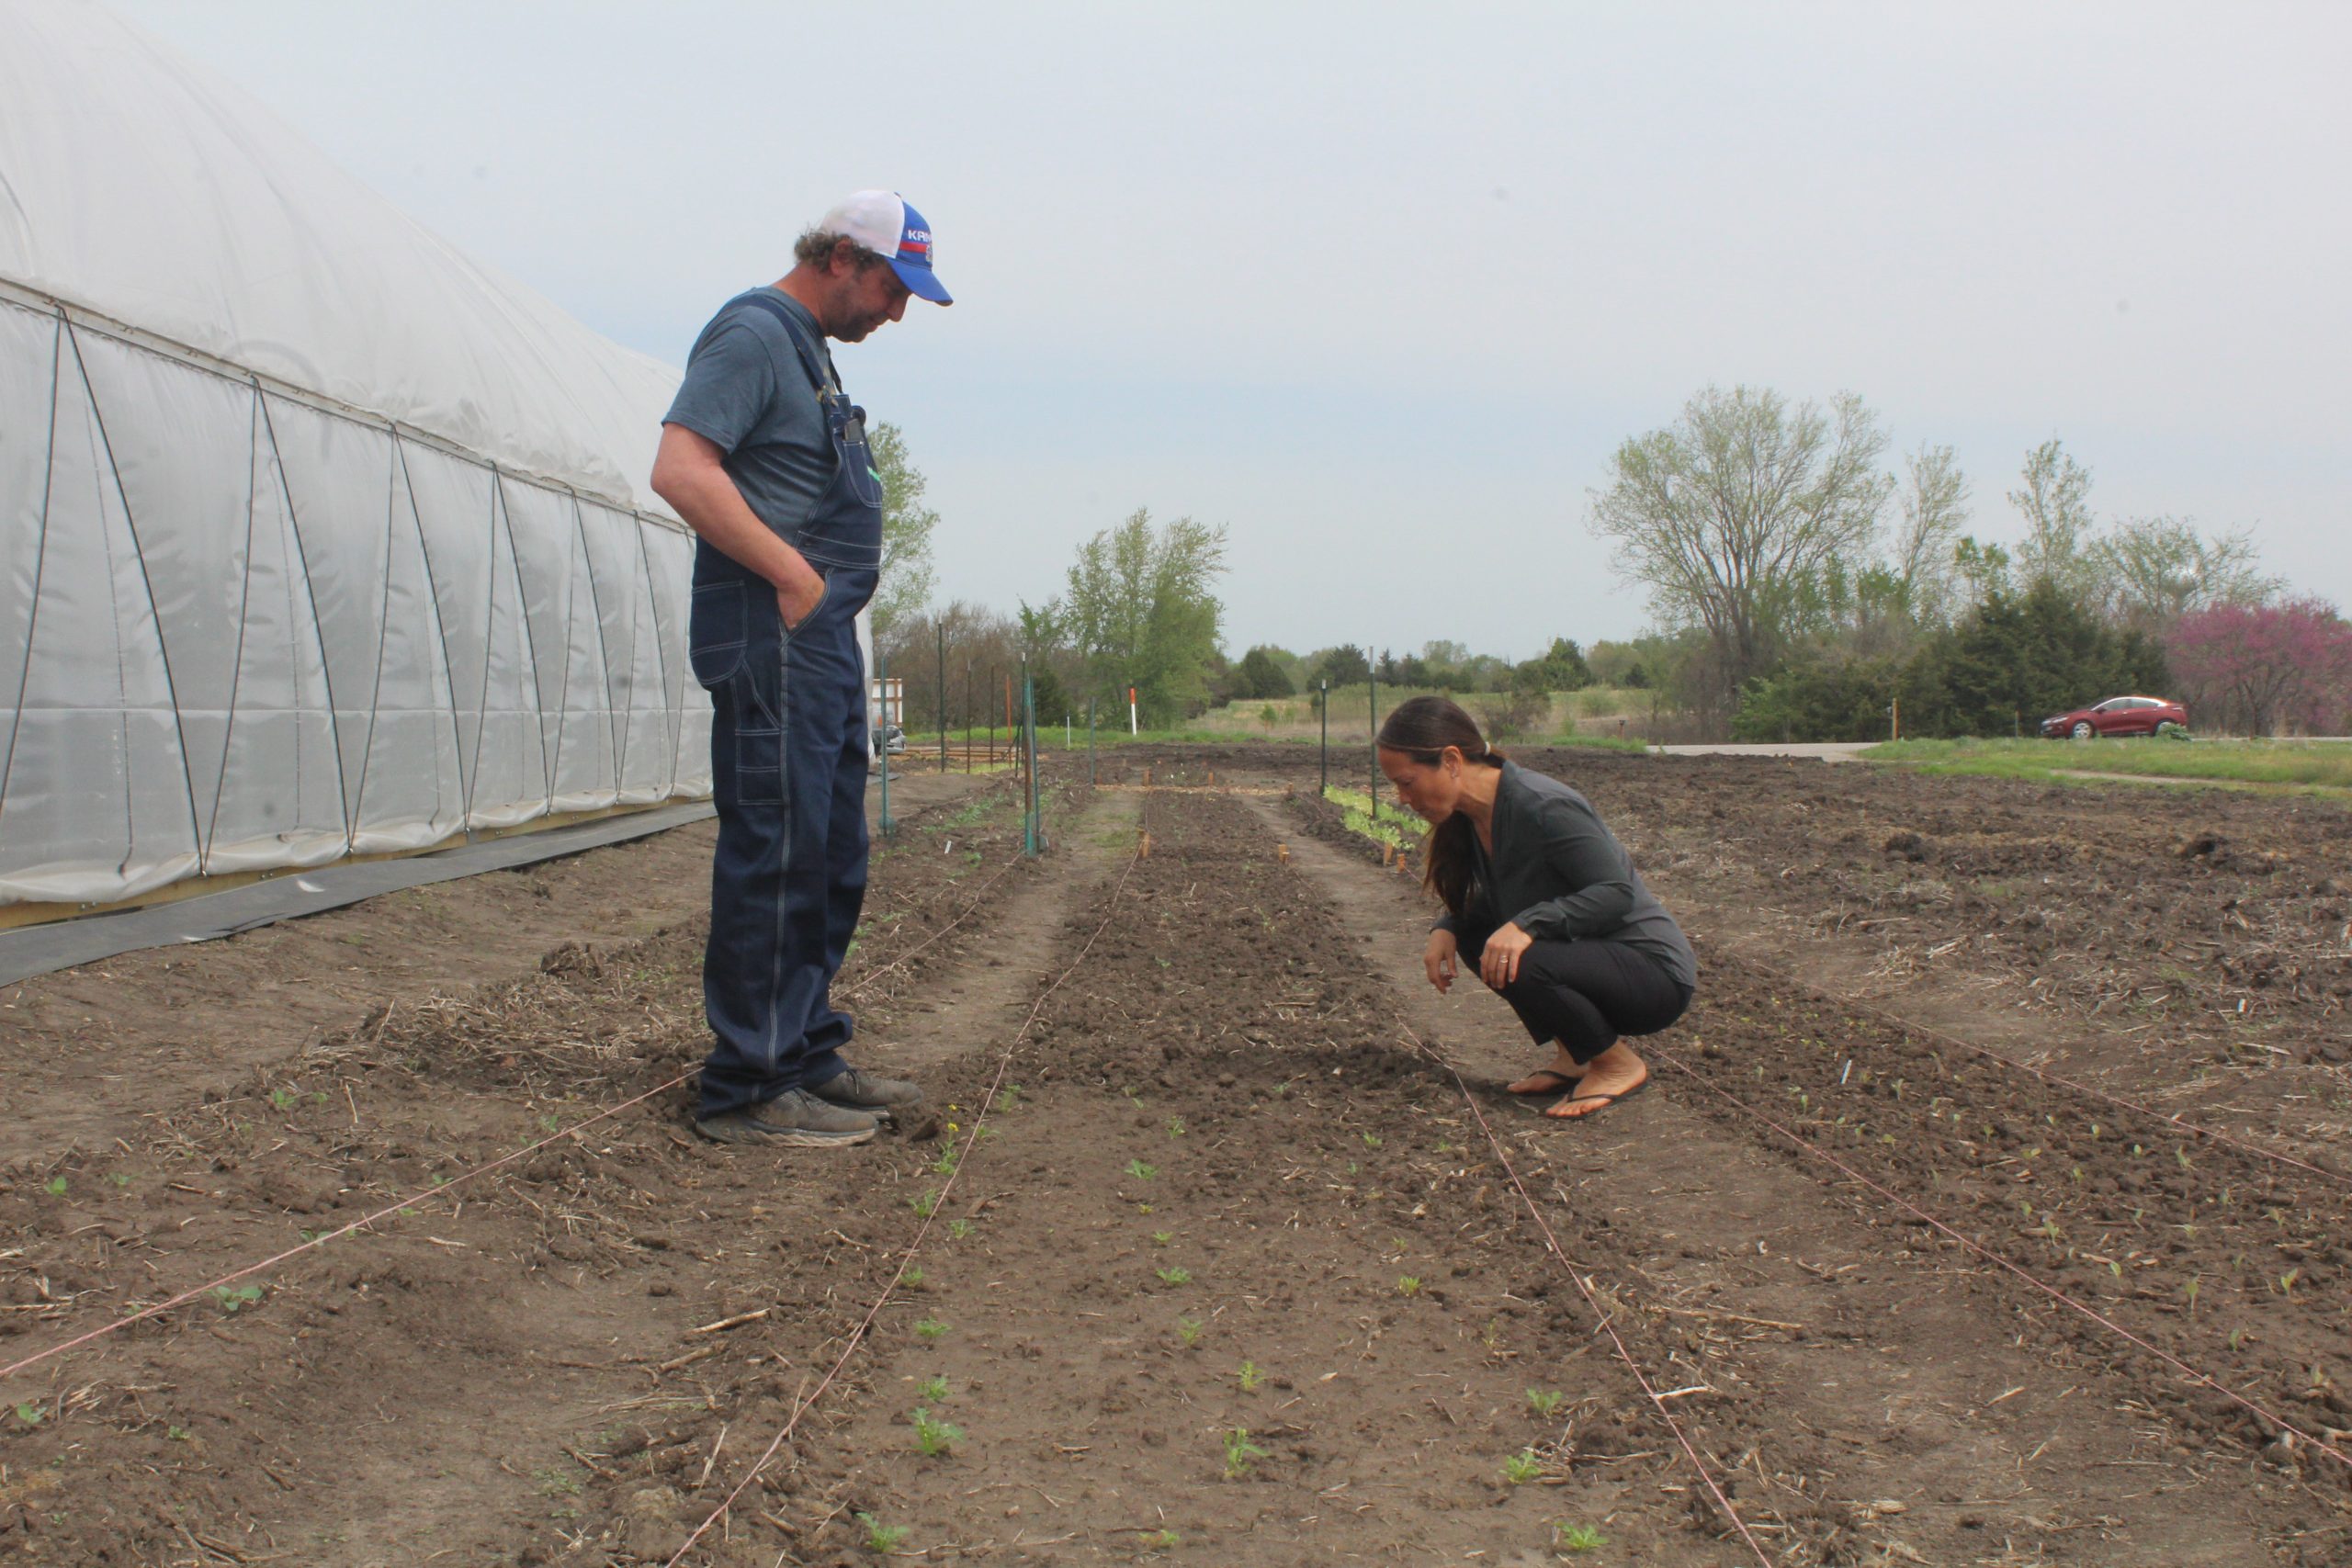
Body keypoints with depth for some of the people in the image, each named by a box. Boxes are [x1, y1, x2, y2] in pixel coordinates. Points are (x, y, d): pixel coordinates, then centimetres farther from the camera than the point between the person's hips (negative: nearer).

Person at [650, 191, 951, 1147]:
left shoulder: (806, 349, 23)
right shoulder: (752, 333, -7)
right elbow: (681, 470, -20)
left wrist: (827, 595, 14)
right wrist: (793, 574, -20)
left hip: (823, 640, 10)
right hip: (771, 638, -10)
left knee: (832, 860, 13)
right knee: (775, 855, -9)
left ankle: (807, 1057, 23)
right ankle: (748, 1089, -3)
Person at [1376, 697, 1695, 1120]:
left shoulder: (1543, 806, -24)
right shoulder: (1470, 816, 3)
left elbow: (1617, 891, -25)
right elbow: (1482, 903, 13)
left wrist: (1528, 924, -36)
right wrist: (1445, 929, -8)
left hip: (1655, 973, -9)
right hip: (1583, 955, 9)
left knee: (1516, 967, -30)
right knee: (1472, 934, 3)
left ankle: (1619, 1065, -5)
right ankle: (1573, 1055, 10)